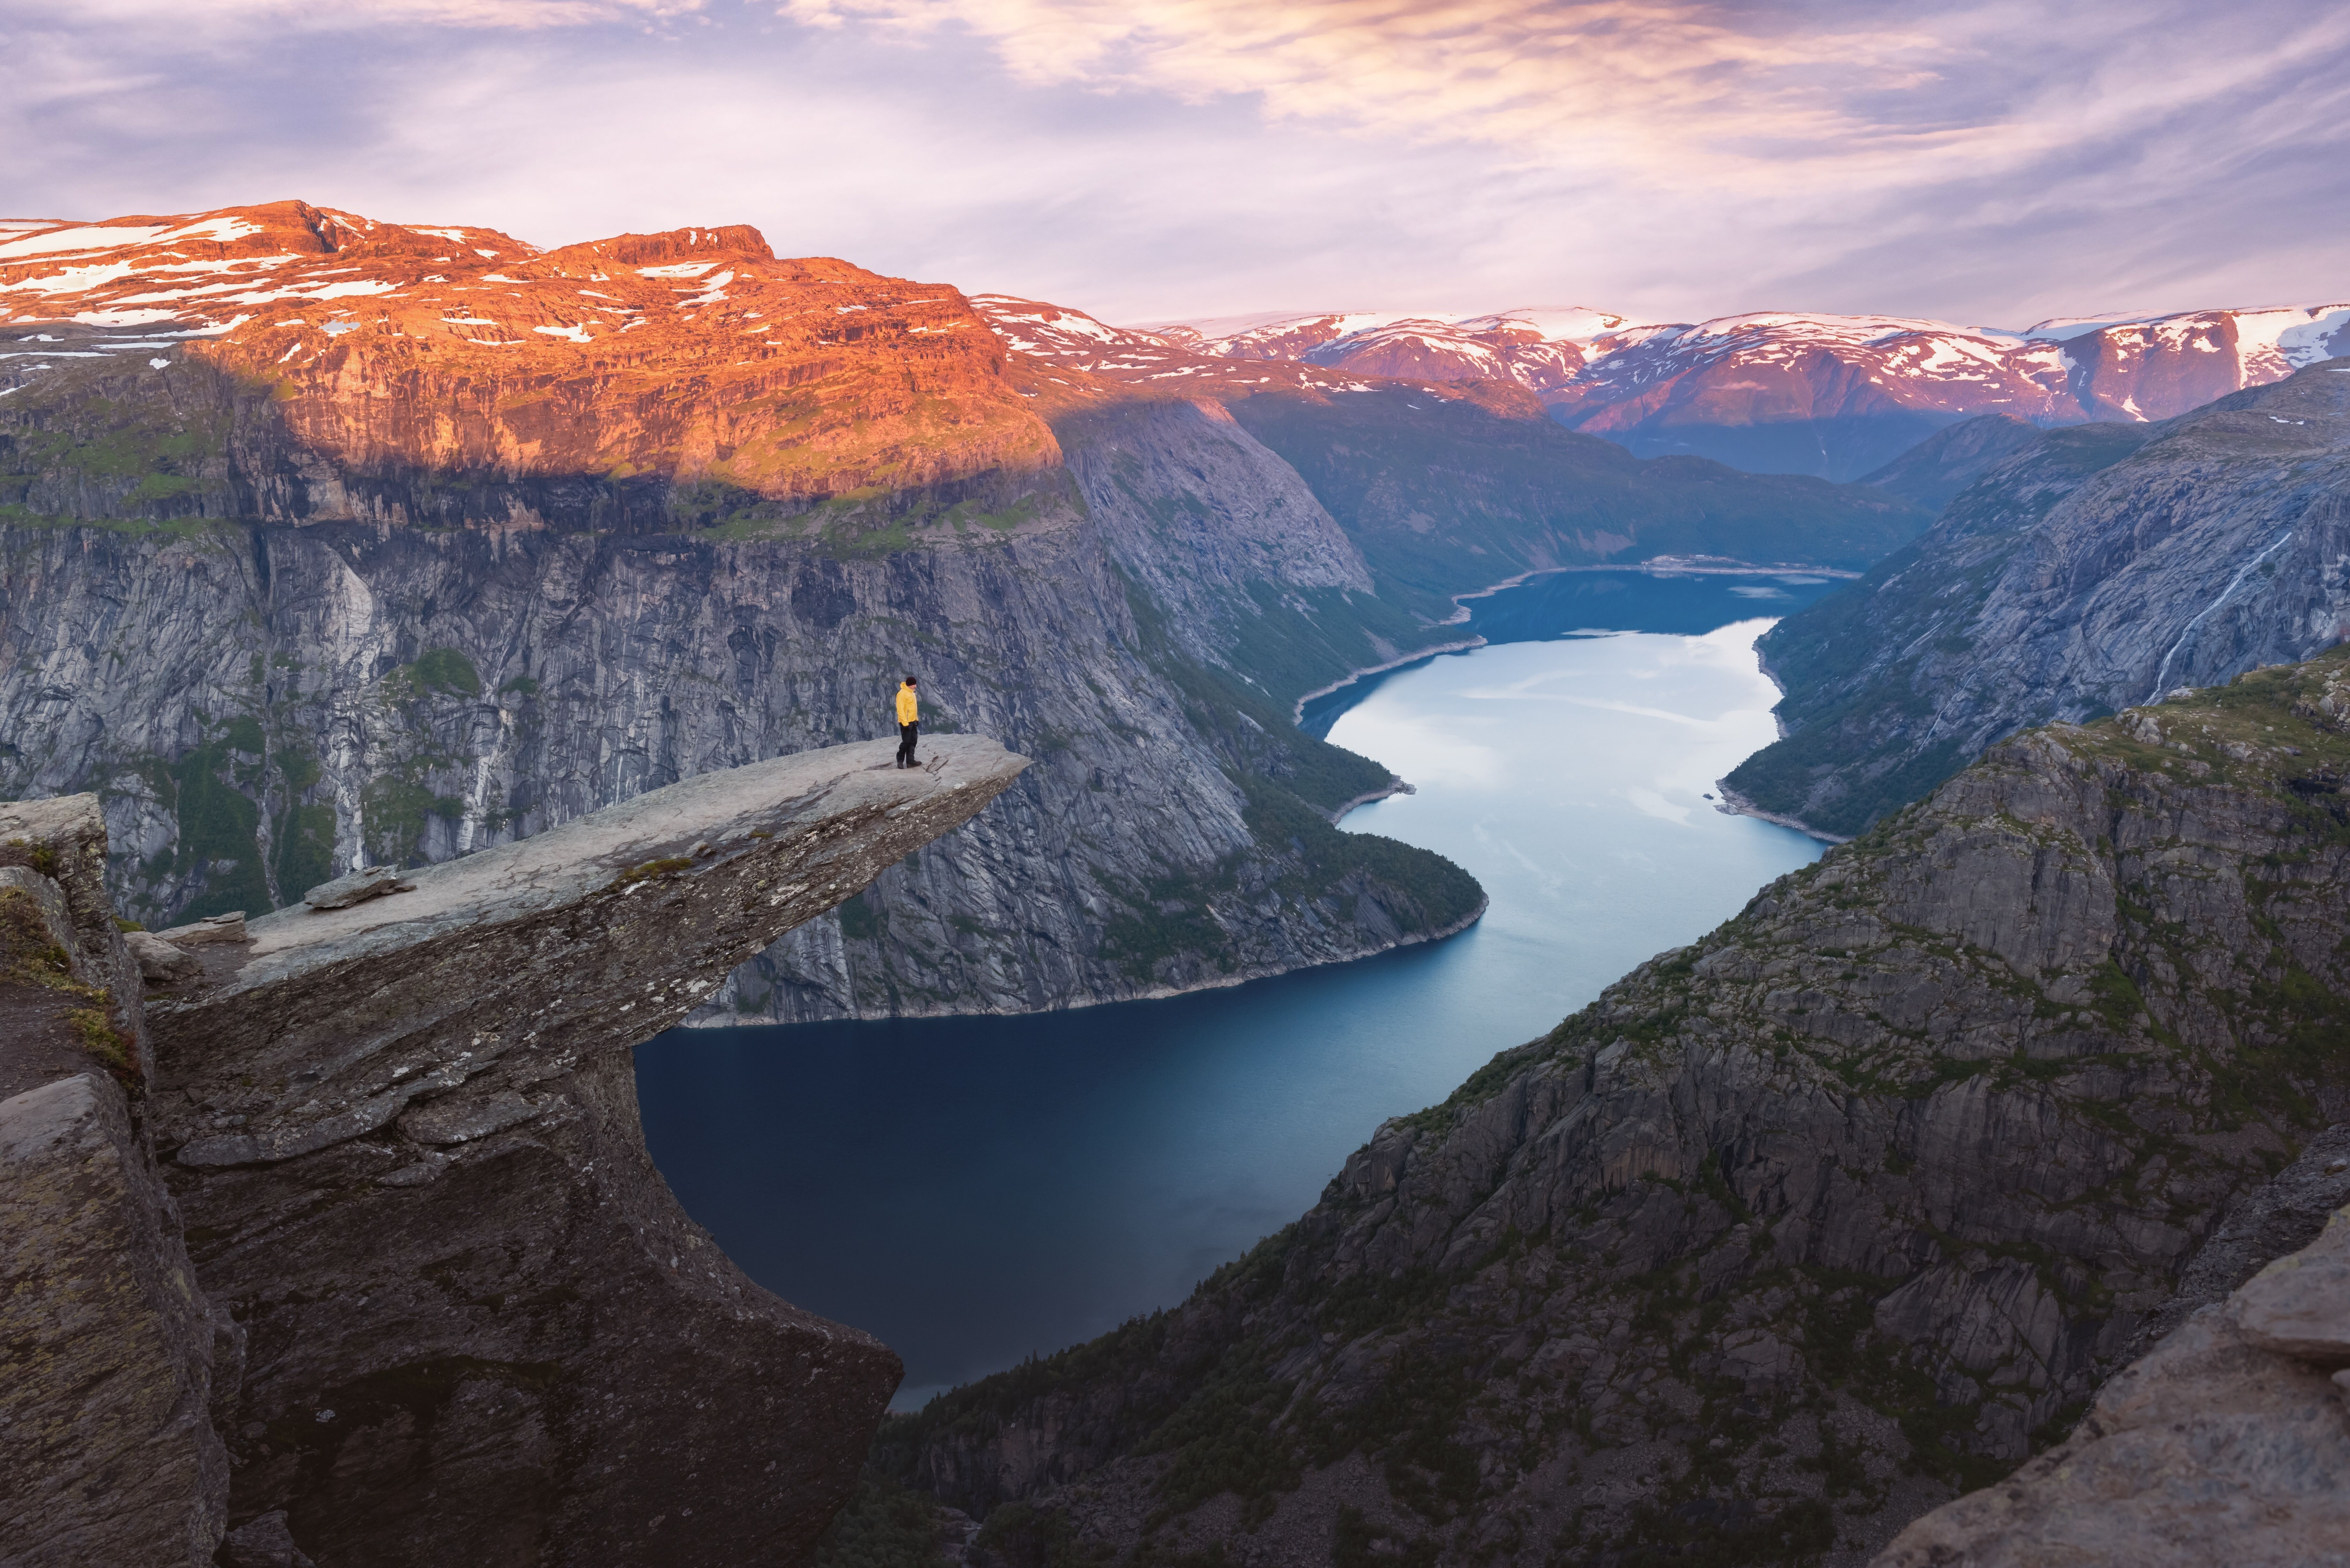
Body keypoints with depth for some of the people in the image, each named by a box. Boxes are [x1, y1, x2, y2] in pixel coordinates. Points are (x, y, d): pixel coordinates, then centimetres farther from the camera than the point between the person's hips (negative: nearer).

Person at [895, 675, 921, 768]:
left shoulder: (912, 693, 11)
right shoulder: (902, 694, -17)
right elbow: (900, 710, -20)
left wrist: (917, 719, 17)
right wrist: (905, 723, -23)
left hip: (913, 722, 9)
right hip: (906, 722, -9)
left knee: (913, 742, 6)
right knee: (906, 742, -5)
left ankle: (910, 761, 7)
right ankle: (900, 760, 9)